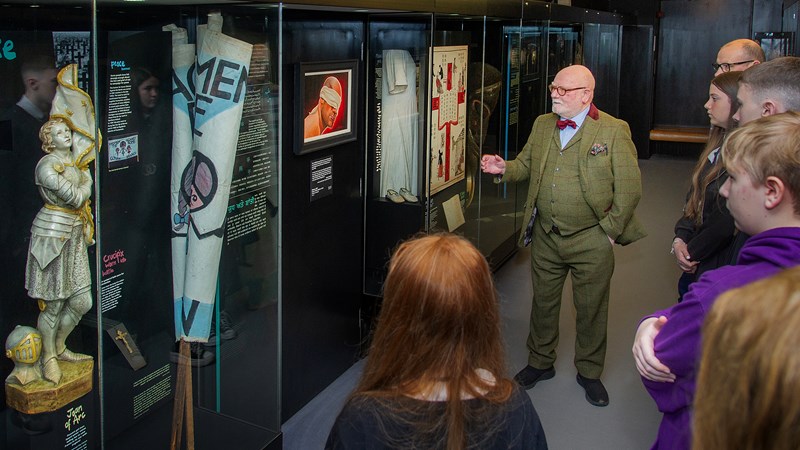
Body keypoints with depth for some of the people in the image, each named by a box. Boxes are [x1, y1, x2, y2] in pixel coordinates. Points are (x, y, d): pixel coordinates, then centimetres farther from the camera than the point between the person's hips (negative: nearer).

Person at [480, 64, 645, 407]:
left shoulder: (614, 131, -9)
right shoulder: (542, 125, 7)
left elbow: (629, 189, -9)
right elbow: (526, 165, 14)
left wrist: (609, 231, -11)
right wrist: (504, 168, -8)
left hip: (591, 241, -4)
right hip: (545, 237, 4)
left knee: (591, 310, 10)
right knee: (543, 302, 16)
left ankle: (589, 372, 29)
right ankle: (540, 363, 36)